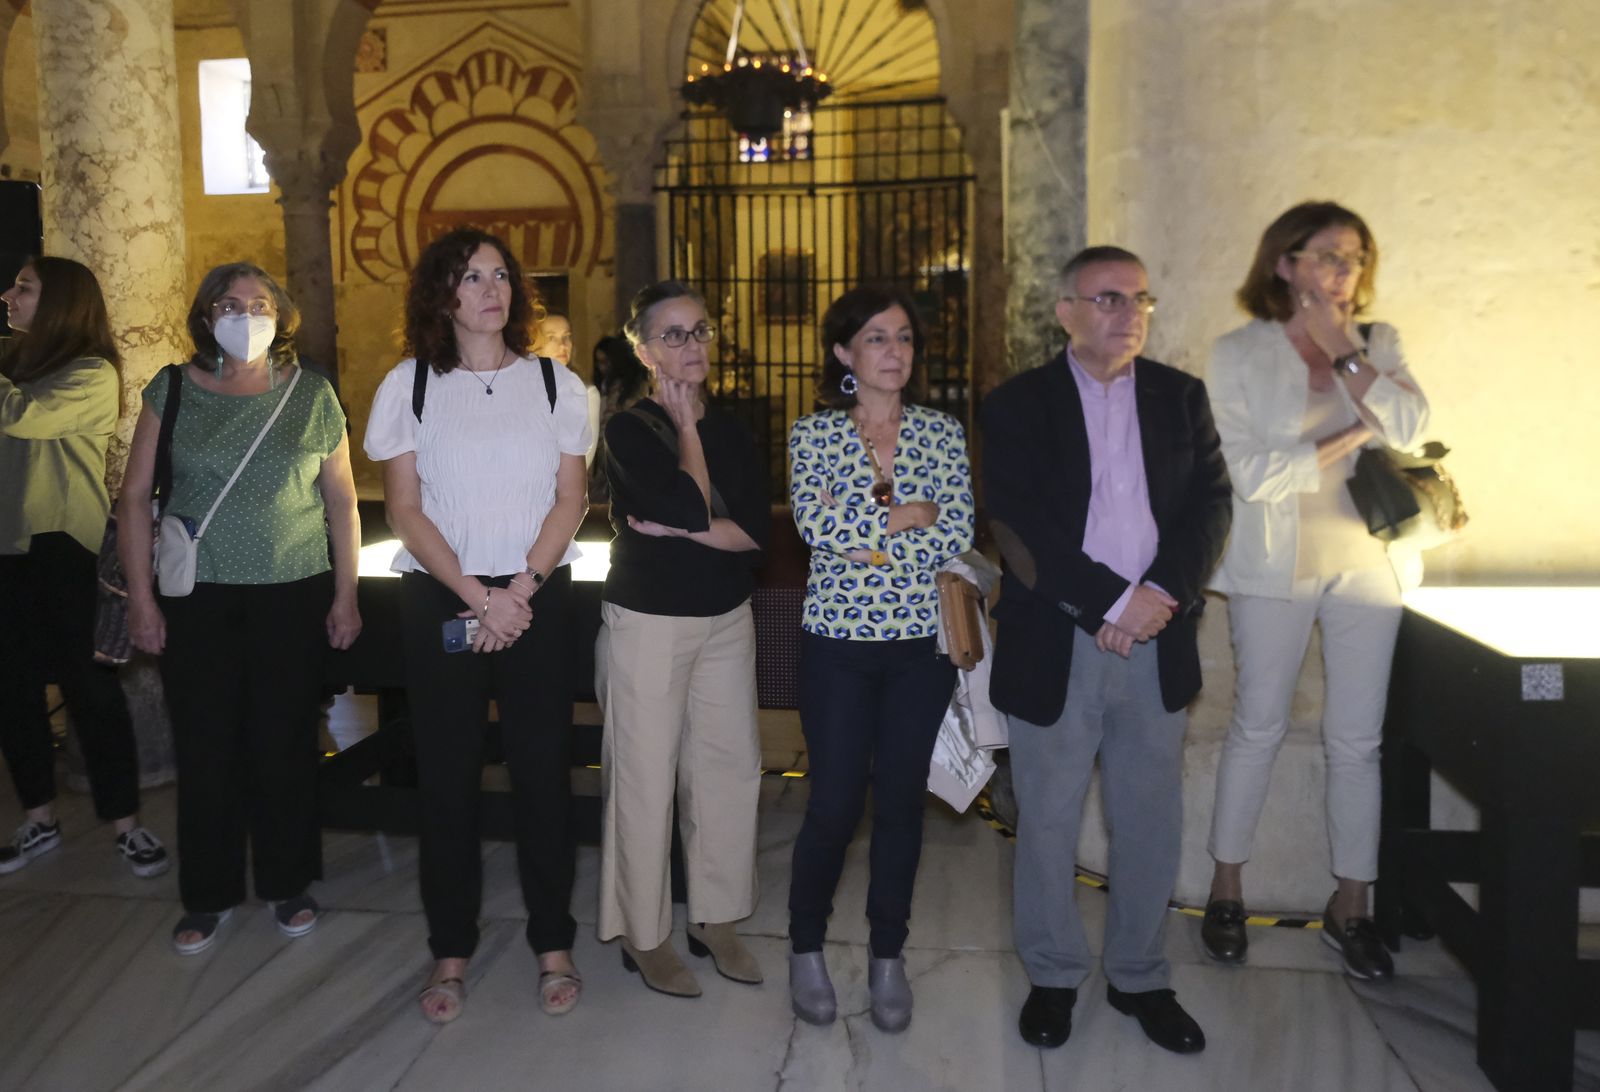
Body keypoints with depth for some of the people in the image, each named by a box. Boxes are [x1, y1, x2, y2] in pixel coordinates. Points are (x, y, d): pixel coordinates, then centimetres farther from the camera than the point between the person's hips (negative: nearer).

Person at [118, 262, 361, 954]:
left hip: (293, 596, 0)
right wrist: (141, 598, -2)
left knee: (286, 744, 5)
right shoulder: (172, 391, 2)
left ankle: (288, 884, 24)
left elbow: (341, 500, 5)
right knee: (204, 748, 4)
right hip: (196, 597, 0)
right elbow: (135, 498, 3)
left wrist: (345, 595, 2)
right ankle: (209, 896, 22)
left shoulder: (311, 395, 3)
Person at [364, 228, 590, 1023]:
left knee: (543, 769, 4)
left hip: (537, 597, 0)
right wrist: (477, 596, -10)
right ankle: (450, 952, 19)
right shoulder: (408, 385, 3)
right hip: (440, 600, 0)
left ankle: (553, 945, 18)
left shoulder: (555, 383, 5)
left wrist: (519, 590, -10)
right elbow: (404, 509, -1)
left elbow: (569, 500, 2)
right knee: (447, 776, 5)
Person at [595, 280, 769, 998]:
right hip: (647, 622, -5)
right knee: (645, 777, 2)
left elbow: (755, 531, -4)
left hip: (726, 620, 5)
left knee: (729, 766, 8)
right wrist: (686, 425, -10)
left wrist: (678, 529, -17)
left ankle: (716, 918, 26)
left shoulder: (731, 431, 7)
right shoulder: (629, 430, -7)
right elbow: (690, 507, -22)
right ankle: (645, 935, 19)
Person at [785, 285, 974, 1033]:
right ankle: (806, 950, 26)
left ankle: (888, 956, 27)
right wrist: (908, 513, -10)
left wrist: (868, 542, -12)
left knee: (902, 799, 10)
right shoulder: (813, 434, 0)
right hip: (838, 642, -2)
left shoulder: (942, 433, 5)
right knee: (835, 803, 2)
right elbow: (818, 524, -15)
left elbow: (959, 535, -6)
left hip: (921, 643, 2)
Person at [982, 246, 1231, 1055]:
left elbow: (1210, 503, 2)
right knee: (1046, 823, 9)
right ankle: (1052, 976, 28)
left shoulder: (1181, 396, 9)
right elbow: (1018, 525, -11)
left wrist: (1163, 592, -14)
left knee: (1151, 824, 12)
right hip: (1054, 647, -2)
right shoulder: (1018, 404, -2)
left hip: (1159, 645, 3)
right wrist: (1110, 603, -16)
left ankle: (1140, 978, 31)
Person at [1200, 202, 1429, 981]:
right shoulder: (1240, 352, -4)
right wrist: (1354, 437, -8)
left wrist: (1344, 353, -12)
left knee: (1356, 739, 7)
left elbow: (1411, 429, -9)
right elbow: (1251, 472, -11)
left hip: (1367, 561, 3)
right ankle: (1226, 892, 21)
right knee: (1259, 727, 6)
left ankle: (1350, 907, 20)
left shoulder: (1378, 344, 7)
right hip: (1275, 564, -3)